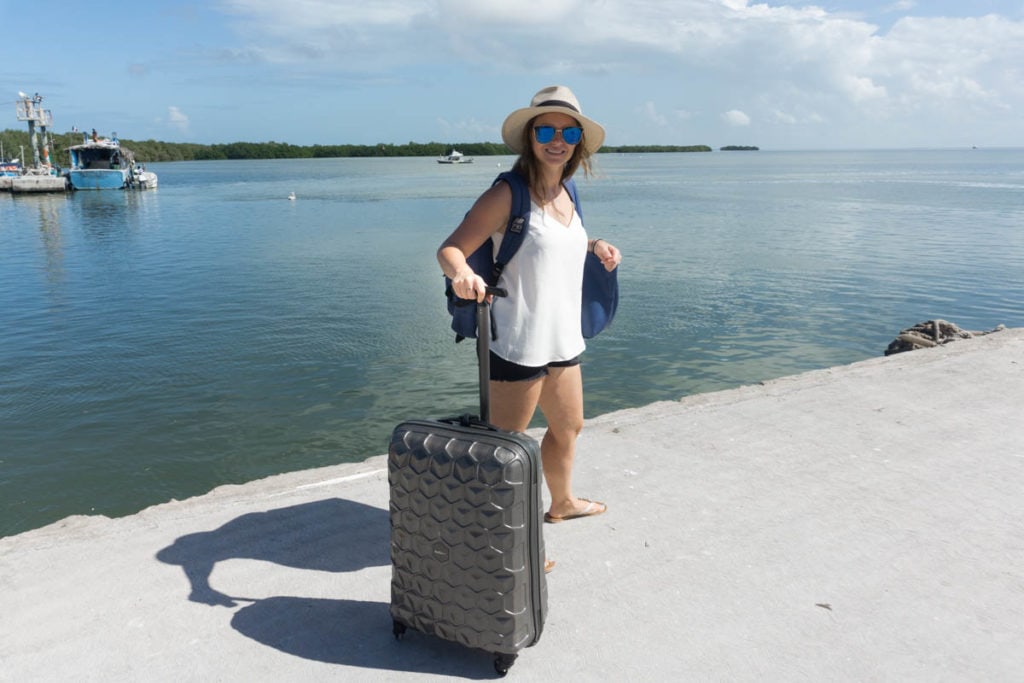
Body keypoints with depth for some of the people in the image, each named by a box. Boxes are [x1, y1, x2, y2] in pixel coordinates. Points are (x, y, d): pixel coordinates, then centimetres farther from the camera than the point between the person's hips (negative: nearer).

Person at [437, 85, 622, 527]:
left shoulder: (564, 195, 9)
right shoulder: (507, 195, -15)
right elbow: (450, 248, -21)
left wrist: (594, 246, 12)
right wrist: (462, 273, -44)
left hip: (562, 339, 9)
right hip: (519, 342, -9)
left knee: (569, 426, 25)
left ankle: (562, 503, 48)